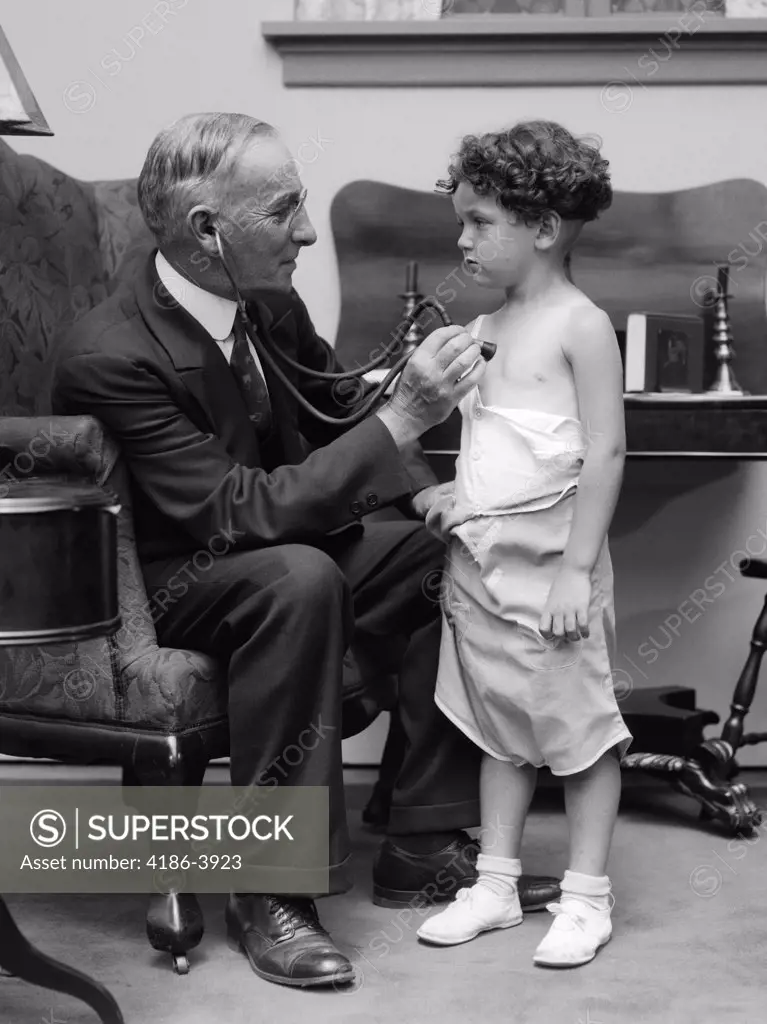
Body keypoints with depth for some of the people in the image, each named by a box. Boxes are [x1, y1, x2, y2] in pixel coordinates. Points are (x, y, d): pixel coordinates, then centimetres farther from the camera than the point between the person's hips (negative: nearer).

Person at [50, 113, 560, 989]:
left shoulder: (272, 307, -5)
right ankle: (269, 891, -23)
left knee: (452, 557, -6)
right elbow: (240, 511, -32)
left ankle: (423, 848, 1)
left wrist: (428, 495, -6)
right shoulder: (108, 356, -28)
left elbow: (334, 420, 12)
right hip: (155, 594, -8)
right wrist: (402, 418, -36)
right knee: (299, 577, -36)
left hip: (279, 554, 8)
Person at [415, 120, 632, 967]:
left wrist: (578, 566, -17)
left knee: (577, 723, 3)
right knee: (498, 725, 13)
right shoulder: (482, 331, 12)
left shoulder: (580, 326, -10)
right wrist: (455, 495, 1)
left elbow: (605, 451, -13)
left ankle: (586, 898, 13)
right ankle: (495, 884, 23)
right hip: (479, 559, 7)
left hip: (550, 560, -7)